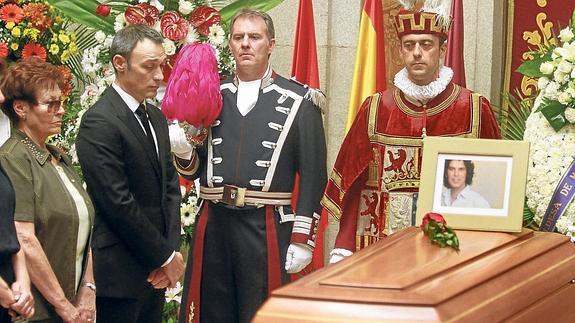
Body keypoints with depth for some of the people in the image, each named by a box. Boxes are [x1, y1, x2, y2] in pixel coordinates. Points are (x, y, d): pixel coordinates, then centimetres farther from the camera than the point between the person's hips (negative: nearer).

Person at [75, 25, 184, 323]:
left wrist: (173, 249, -2)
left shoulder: (156, 117, 12)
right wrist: (166, 256, -11)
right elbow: (119, 203, -18)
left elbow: (170, 185, 12)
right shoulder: (98, 123, -15)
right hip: (121, 272, -8)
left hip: (156, 271, 8)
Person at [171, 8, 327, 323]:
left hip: (267, 229, -3)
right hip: (213, 225, 3)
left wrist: (303, 238, -7)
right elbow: (194, 169, 14)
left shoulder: (299, 100, 0)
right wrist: (183, 150, -8)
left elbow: (312, 175, -2)